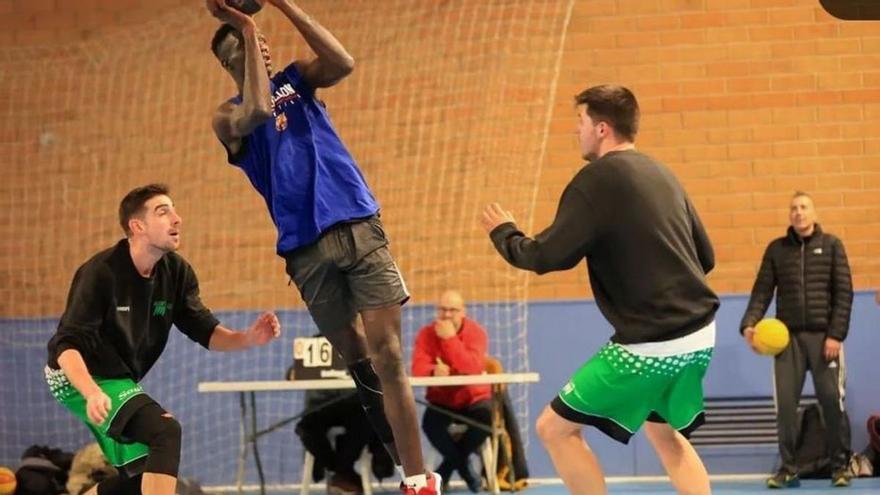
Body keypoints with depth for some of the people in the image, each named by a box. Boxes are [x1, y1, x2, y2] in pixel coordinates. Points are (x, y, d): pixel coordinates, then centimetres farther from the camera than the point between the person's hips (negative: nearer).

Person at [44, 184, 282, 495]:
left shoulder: (177, 272, -5)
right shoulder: (100, 273, -24)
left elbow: (206, 332, -3)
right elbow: (66, 345, -28)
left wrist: (247, 339, -24)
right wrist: (92, 394, -45)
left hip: (121, 380, 9)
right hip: (80, 378, -9)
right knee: (165, 431, -26)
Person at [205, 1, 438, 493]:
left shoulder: (296, 79, 15)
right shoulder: (229, 115, 7)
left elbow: (343, 62, -6)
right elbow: (258, 111, -16)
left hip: (359, 226, 1)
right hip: (307, 246, -1)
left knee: (386, 356, -9)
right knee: (358, 361, 2)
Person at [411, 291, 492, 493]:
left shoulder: (476, 332, -11)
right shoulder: (426, 334, -6)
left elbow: (474, 368, -27)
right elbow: (418, 369, -20)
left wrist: (450, 338, -31)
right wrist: (434, 370, -44)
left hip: (473, 398, -1)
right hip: (441, 401, 1)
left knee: (488, 416, -33)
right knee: (430, 423, -32)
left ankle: (449, 465, -8)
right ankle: (463, 466, -3)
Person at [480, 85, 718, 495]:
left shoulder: (597, 178, -10)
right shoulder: (660, 174, 12)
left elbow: (546, 257, -12)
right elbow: (706, 256, 17)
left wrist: (502, 232, 6)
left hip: (650, 345, -8)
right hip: (700, 335, 8)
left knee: (555, 428, 3)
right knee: (663, 432, 28)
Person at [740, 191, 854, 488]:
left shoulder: (831, 245, 4)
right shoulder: (776, 249, 9)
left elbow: (844, 293, 0)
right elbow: (762, 291, 4)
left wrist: (836, 334, -9)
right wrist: (749, 324, -13)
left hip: (823, 335, -2)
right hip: (787, 336, 2)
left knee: (832, 400, -4)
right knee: (785, 402, -2)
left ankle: (840, 464, 7)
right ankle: (788, 466, 6)